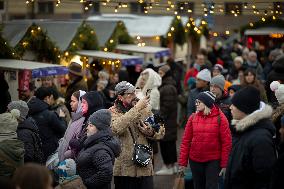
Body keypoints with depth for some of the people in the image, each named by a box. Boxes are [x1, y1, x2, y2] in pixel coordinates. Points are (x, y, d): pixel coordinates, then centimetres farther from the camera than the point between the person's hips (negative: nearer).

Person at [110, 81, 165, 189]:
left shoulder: (145, 108, 7)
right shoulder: (113, 112, -2)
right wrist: (136, 109, -25)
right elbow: (117, 128, -26)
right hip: (124, 168, -2)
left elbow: (160, 133, 8)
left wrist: (151, 132, -16)